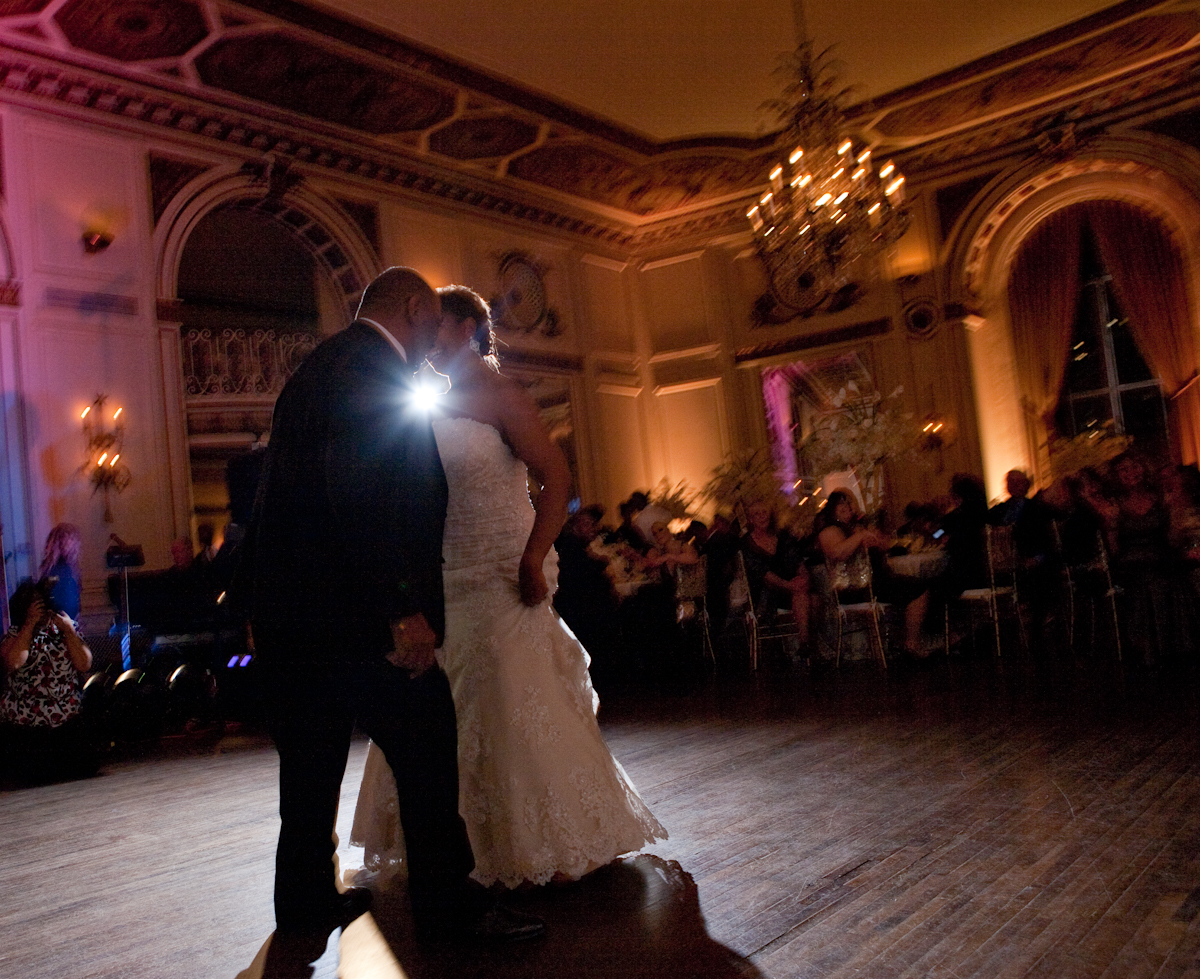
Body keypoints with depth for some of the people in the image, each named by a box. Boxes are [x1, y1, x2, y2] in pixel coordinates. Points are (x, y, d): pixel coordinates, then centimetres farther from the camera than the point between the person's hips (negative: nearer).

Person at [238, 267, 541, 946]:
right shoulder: (375, 366, -12)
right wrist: (403, 609, -24)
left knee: (312, 762, 17)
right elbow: (360, 494, -24)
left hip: (289, 606, 11)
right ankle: (449, 903, 9)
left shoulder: (318, 367, 20)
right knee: (427, 745, 0)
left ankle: (307, 904, 30)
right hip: (353, 610, -10)